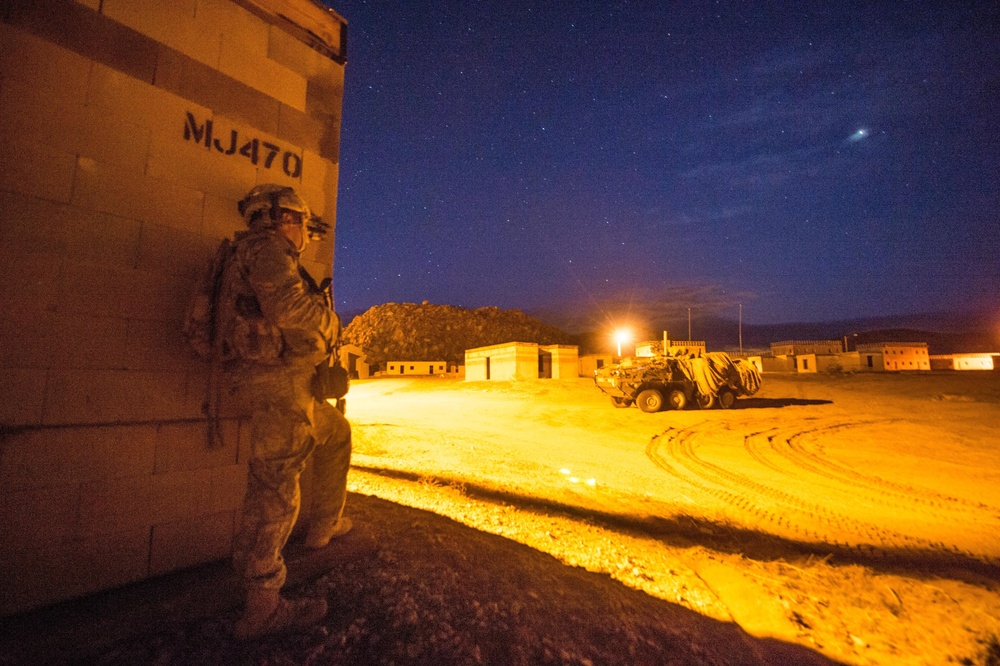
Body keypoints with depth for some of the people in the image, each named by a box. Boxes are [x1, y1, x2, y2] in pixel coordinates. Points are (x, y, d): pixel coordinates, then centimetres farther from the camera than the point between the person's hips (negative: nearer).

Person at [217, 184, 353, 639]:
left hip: (287, 384, 11)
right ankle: (263, 608, 7)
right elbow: (289, 307, -24)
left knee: (337, 433, 25)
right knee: (275, 491, -5)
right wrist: (329, 321, -7)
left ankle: (324, 526, 33)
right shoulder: (266, 246, -6)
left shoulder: (270, 256, 26)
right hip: (278, 381, -11)